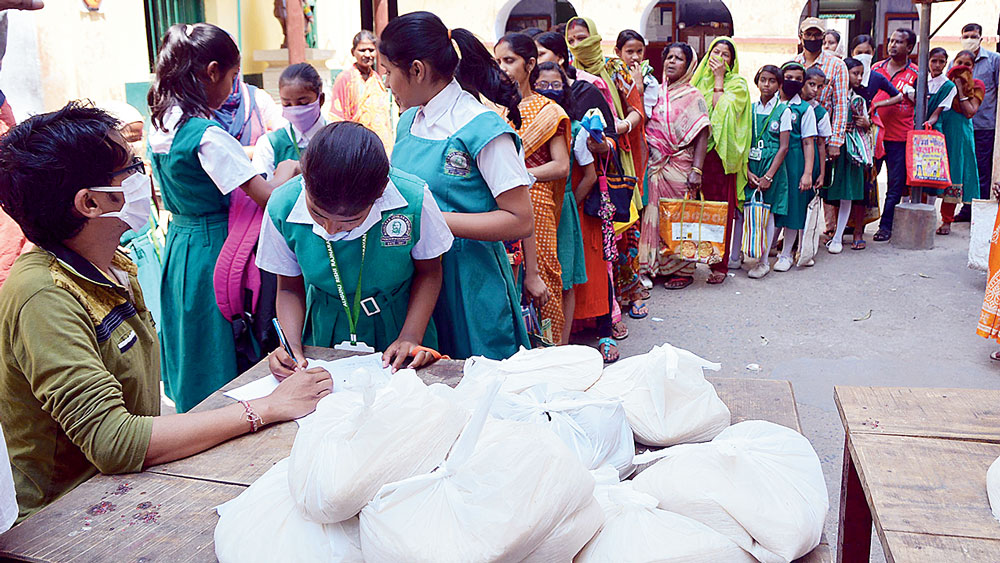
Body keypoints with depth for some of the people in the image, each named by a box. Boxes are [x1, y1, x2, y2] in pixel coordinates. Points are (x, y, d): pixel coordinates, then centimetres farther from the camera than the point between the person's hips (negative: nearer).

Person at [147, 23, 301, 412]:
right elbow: (266, 195, -23)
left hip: (178, 240, 9)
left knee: (191, 344, 22)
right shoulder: (208, 135, -23)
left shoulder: (161, 124, 4)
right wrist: (288, 169, -3)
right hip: (211, 249, -9)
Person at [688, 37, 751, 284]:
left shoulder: (737, 84, 5)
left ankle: (720, 265, 1)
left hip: (721, 152, -3)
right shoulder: (699, 80, 17)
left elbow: (722, 110, -12)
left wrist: (719, 79, -7)